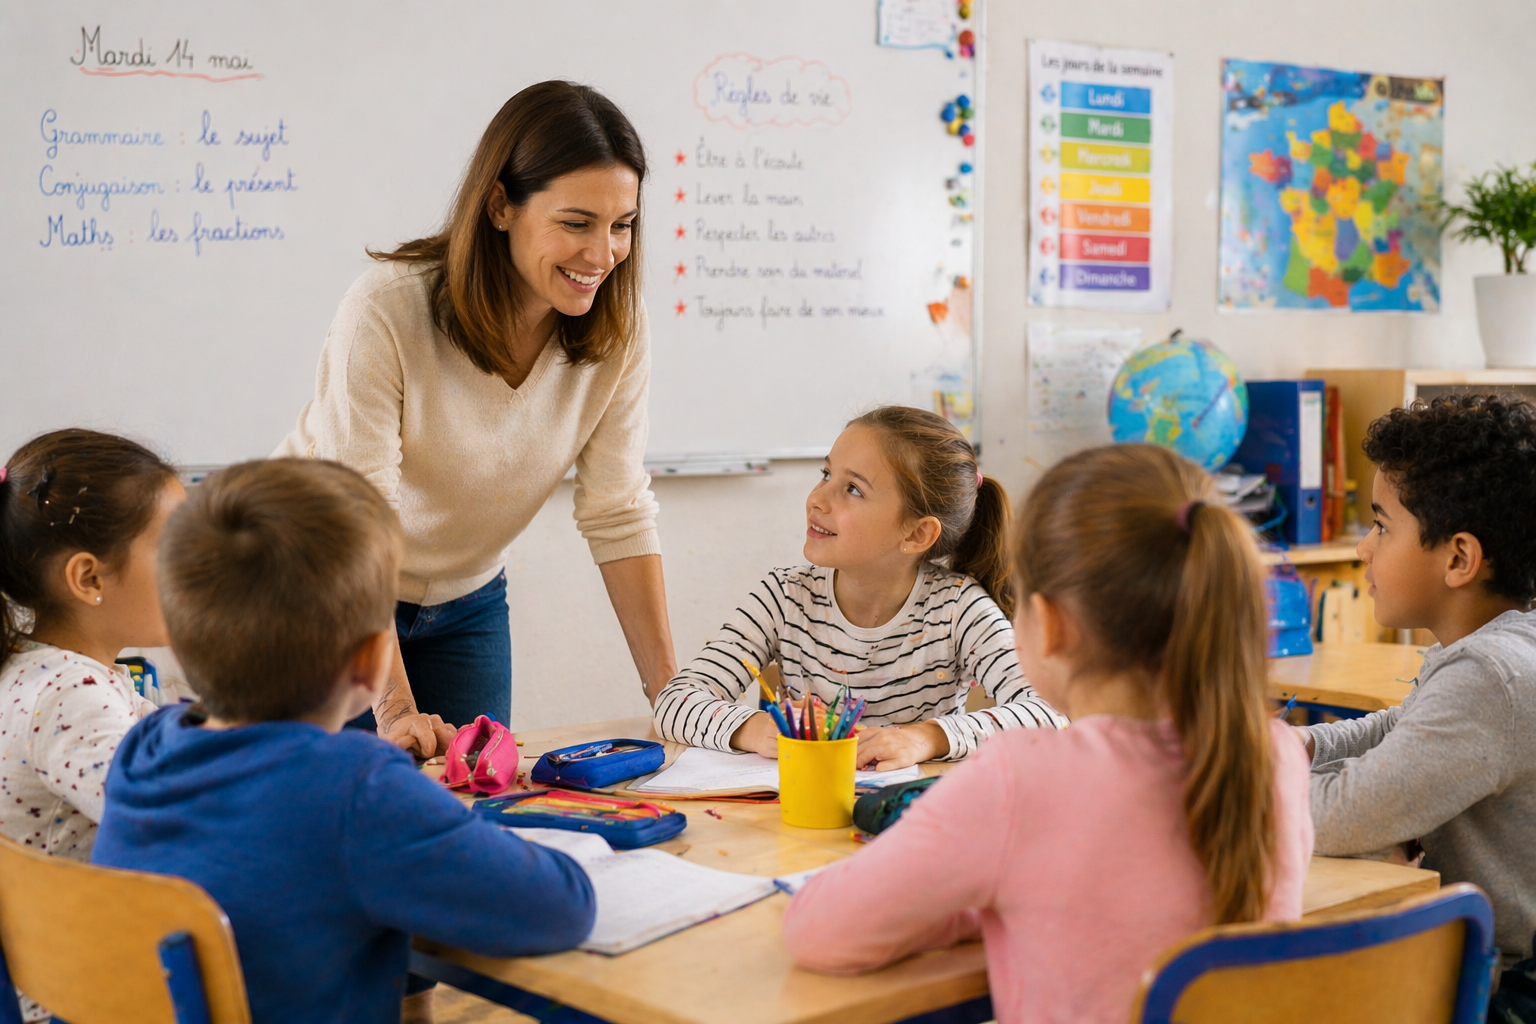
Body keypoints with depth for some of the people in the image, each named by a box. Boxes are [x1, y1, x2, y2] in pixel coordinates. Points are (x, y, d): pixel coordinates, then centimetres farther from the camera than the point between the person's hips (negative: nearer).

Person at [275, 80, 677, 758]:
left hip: (467, 602, 4)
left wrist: (670, 691, -16)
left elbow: (619, 516, -10)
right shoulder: (387, 310, -29)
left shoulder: (614, 329, -15)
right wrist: (395, 708, -36)